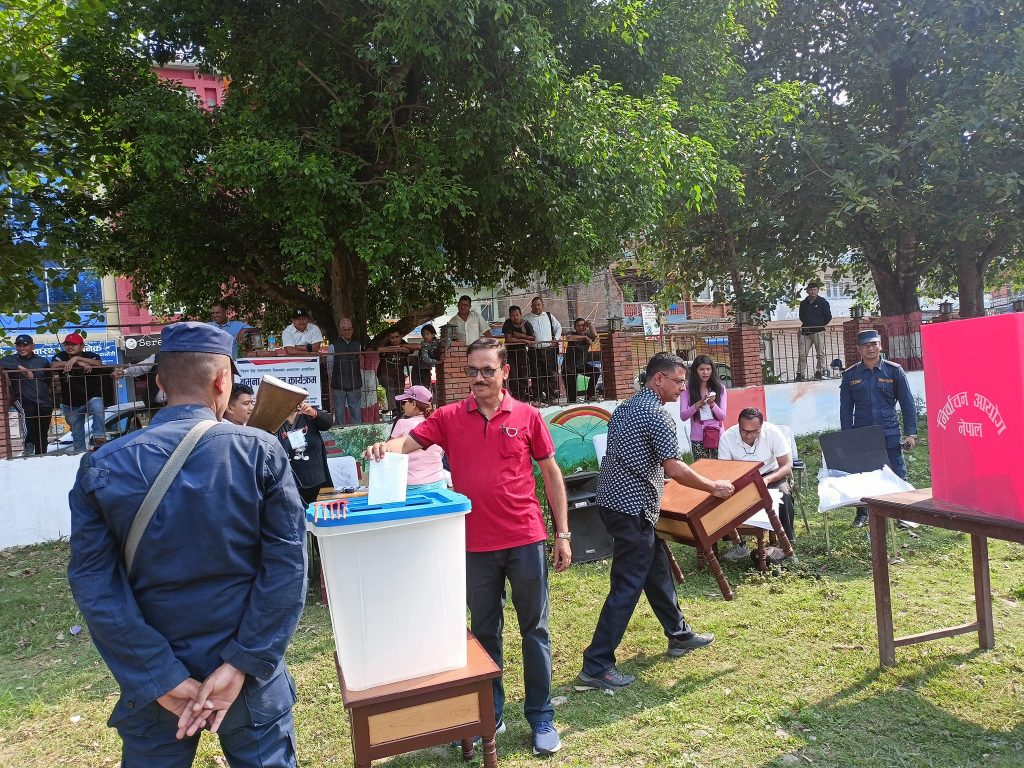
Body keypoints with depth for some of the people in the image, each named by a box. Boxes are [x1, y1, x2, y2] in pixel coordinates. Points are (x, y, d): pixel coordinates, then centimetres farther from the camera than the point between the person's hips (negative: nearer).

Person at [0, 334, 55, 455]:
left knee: (42, 435, 4)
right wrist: (19, 367, -25)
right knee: (27, 412, -35)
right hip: (23, 399, -3)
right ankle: (29, 445, -26)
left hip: (44, 403, 3)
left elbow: (50, 382, 21)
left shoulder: (43, 361, 11)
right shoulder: (11, 359, 5)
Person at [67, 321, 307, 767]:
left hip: (155, 673, 2)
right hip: (251, 678, -1)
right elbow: (287, 563, -16)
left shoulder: (101, 468, -9)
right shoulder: (260, 452, -13)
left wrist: (160, 679, -10)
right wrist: (242, 664, -13)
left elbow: (94, 584, -11)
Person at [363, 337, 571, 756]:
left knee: (534, 630, 11)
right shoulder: (449, 418, 1)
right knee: (484, 632, 16)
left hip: (526, 540, -1)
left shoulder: (527, 416, -1)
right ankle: (490, 715, 34)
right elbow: (408, 442, -5)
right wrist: (386, 447, -30)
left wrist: (562, 534, 1)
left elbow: (551, 473, 3)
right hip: (476, 545, 1)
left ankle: (541, 718, 27)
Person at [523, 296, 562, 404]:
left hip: (549, 349, 2)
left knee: (551, 374, 2)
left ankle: (551, 397, 9)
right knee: (536, 376, 0)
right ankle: (537, 398, 6)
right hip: (534, 350, -2)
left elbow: (558, 327, 24)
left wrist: (556, 339, 11)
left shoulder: (549, 316, 12)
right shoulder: (526, 318, 2)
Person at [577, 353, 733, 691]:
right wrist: (713, 487, -5)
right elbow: (675, 468, -18)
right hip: (632, 509, -10)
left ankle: (679, 635, 38)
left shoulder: (627, 407, 15)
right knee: (627, 586, -5)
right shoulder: (656, 414, -14)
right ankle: (596, 667, -2)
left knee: (657, 567, 22)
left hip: (614, 500, 10)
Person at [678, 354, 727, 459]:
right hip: (697, 439, -1)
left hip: (717, 436, 1)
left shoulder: (719, 388, 4)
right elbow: (683, 416, -5)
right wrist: (698, 405, -20)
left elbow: (722, 417, 0)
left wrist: (712, 404, -18)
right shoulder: (688, 389, 0)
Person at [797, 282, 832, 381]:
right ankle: (800, 373, 1)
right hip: (805, 332, 2)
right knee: (802, 354, -2)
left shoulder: (823, 302, 2)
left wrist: (820, 325, 6)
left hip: (818, 331, -2)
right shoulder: (803, 303, 11)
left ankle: (819, 371, 7)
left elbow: (828, 317, 3)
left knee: (820, 353, -1)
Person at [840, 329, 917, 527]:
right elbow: (846, 408, 7)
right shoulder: (850, 375, 4)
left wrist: (910, 433, -2)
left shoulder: (894, 370, 1)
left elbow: (907, 403, 3)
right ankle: (862, 514, 22)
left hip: (889, 434, -1)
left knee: (898, 474, 0)